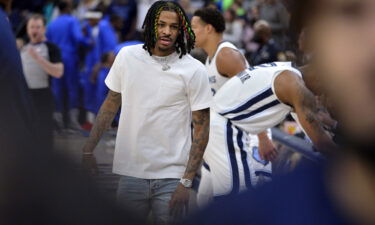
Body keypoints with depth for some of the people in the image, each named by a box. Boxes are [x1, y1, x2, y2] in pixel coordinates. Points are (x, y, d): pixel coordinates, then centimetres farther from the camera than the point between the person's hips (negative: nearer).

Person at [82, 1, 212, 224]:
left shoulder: (194, 70, -7)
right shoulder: (127, 56, 1)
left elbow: (201, 128, -6)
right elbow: (110, 105, 12)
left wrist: (187, 182, -11)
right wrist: (88, 150, 8)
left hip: (171, 178, -3)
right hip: (131, 173, 3)